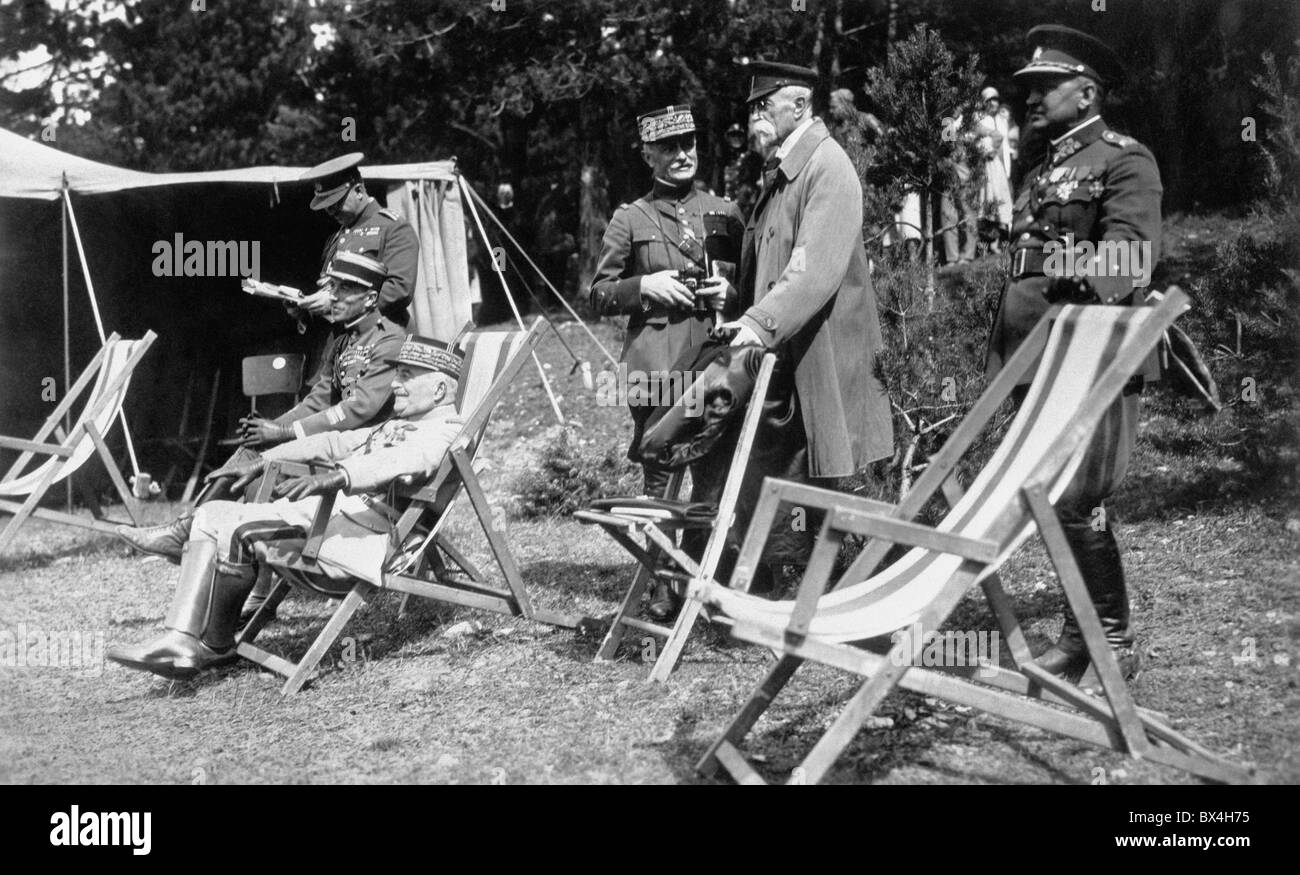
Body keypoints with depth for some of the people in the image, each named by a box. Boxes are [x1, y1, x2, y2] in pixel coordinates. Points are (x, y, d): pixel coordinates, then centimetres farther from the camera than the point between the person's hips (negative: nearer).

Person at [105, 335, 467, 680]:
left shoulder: (447, 431, -5)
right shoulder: (397, 425, 29)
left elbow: (397, 462, -25)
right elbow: (333, 442, 32)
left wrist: (332, 478, -42)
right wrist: (260, 462, 26)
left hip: (360, 533, -11)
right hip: (320, 510, 11)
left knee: (238, 531, -24)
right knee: (212, 514, 4)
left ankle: (216, 645, -5)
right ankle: (182, 640, -7)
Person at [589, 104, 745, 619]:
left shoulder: (726, 213, 13)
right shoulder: (630, 219, 8)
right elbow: (599, 295, 9)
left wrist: (730, 292, -2)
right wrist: (644, 286, -8)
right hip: (656, 368, -2)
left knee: (715, 478, 2)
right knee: (659, 479, -1)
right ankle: (661, 587, 6)